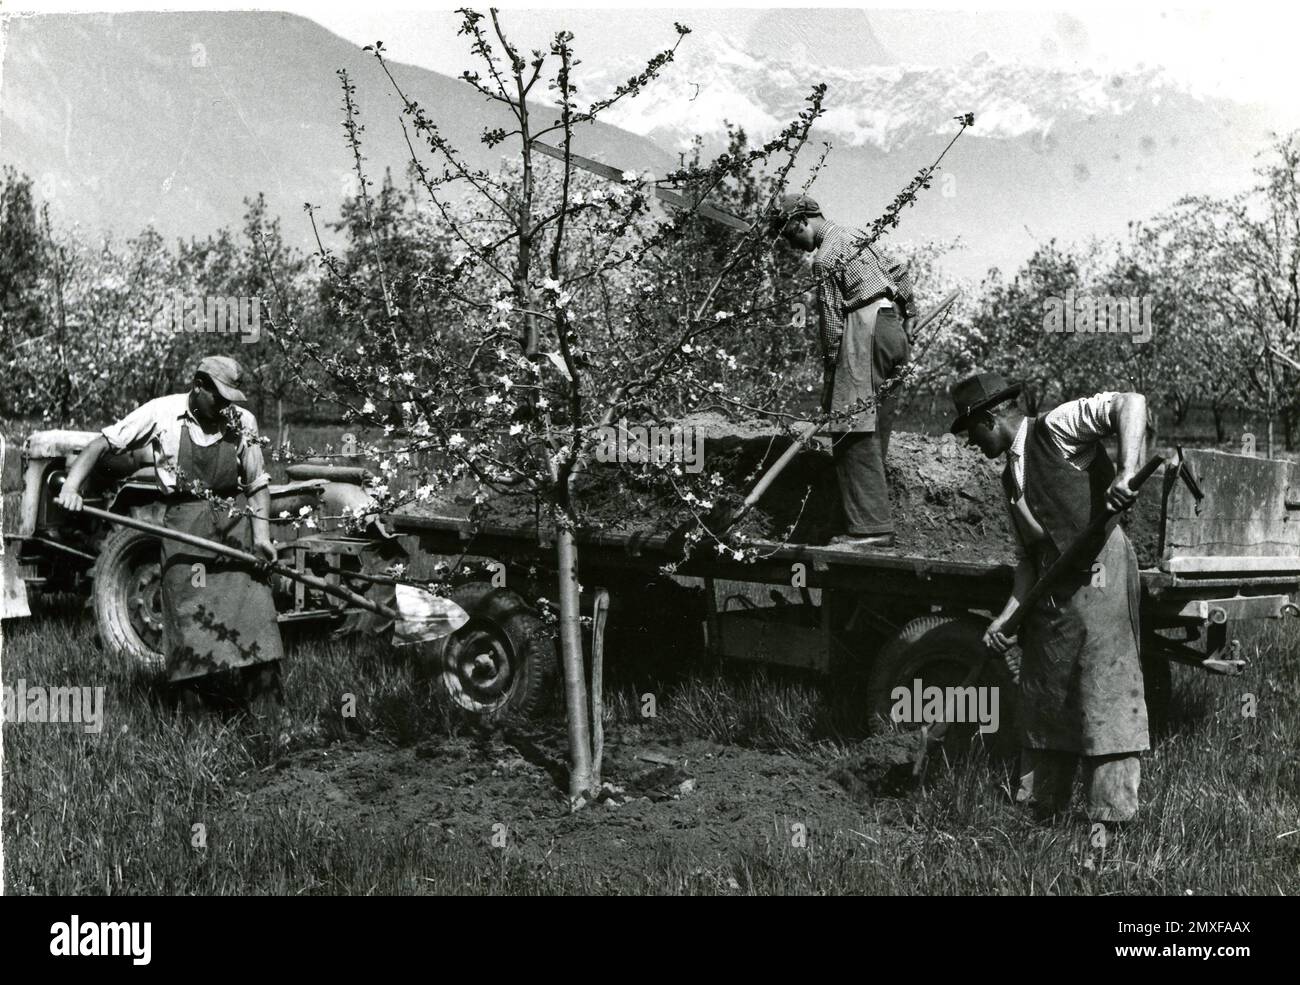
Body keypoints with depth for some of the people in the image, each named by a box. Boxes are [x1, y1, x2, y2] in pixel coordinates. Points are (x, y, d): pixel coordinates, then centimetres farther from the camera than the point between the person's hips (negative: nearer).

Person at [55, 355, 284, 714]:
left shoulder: (243, 422, 1)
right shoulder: (163, 413, -5)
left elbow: (257, 483, 5)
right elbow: (104, 443, -2)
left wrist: (261, 534, -7)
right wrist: (71, 486, -15)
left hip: (235, 521, 2)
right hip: (184, 521, -2)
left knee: (254, 614, -2)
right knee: (189, 617, -3)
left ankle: (266, 712, 6)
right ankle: (193, 711, 8)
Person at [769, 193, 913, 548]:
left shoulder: (826, 258, -8)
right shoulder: (854, 237, 21)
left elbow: (831, 321, -10)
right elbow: (900, 272, 28)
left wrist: (830, 370, -6)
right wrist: (901, 318, 31)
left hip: (865, 334, -10)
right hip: (892, 331, 10)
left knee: (854, 434, -10)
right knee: (875, 433, 10)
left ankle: (869, 527, -14)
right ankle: (875, 521, 11)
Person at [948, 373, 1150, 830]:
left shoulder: (1056, 428, -3)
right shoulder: (1011, 480, 20)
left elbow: (1130, 403, -17)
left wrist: (1127, 471, -31)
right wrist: (1004, 619, 6)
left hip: (1099, 574, -9)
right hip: (1051, 594, 9)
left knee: (1106, 697, -7)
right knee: (1043, 701, 14)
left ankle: (1113, 819, -1)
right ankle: (1043, 813, 26)